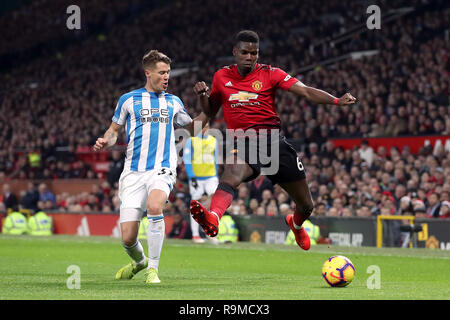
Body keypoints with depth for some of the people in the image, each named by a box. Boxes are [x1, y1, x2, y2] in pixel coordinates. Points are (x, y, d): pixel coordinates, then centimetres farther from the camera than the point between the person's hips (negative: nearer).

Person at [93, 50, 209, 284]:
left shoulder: (173, 102, 15)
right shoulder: (128, 100, 9)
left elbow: (192, 128, 26)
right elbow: (115, 130, 17)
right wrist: (105, 141, -5)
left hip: (162, 169, 0)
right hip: (133, 172, 0)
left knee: (154, 206, -34)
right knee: (128, 238, -7)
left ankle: (153, 268, -20)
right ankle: (139, 261, 30)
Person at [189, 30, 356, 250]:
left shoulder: (270, 74, 2)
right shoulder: (222, 77, 9)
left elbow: (305, 91, -8)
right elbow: (210, 111, 22)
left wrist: (336, 101, -24)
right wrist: (202, 95, 0)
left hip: (274, 141, 1)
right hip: (243, 144, -1)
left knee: (306, 206, 8)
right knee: (232, 172, -38)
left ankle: (296, 224, 46)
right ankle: (213, 218, -67)